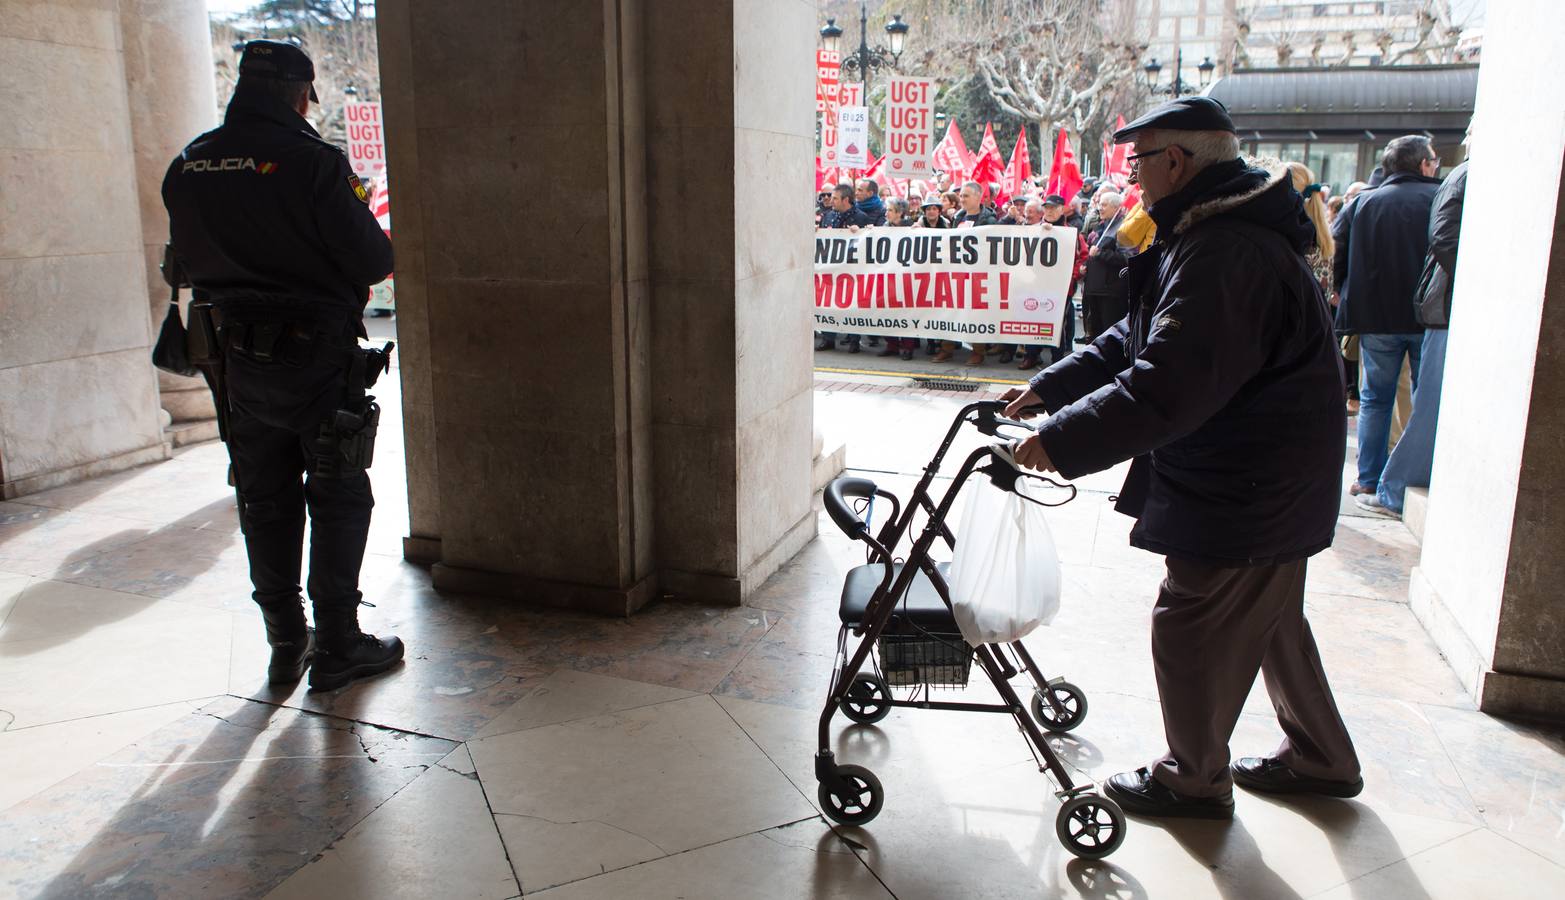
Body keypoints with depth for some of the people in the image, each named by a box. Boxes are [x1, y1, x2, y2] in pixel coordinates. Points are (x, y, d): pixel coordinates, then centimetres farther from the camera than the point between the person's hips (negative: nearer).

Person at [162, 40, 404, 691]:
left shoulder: (187, 167, 5)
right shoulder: (311, 160, -15)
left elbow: (188, 262, 13)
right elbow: (372, 260, -16)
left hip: (238, 361, 6)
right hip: (317, 357, -6)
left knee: (266, 504, 13)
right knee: (338, 501, 5)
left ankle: (286, 644, 22)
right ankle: (337, 647, 10)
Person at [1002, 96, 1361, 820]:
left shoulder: (1223, 253, -27)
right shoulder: (1215, 233, 10)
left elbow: (1168, 387, -34)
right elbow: (1136, 341, 13)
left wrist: (1063, 440, -30)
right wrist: (1049, 387, 7)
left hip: (1245, 490, -11)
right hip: (1269, 480, 11)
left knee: (1191, 629, 4)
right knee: (1267, 619, 23)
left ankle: (1194, 781, 24)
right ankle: (1320, 759, 40)